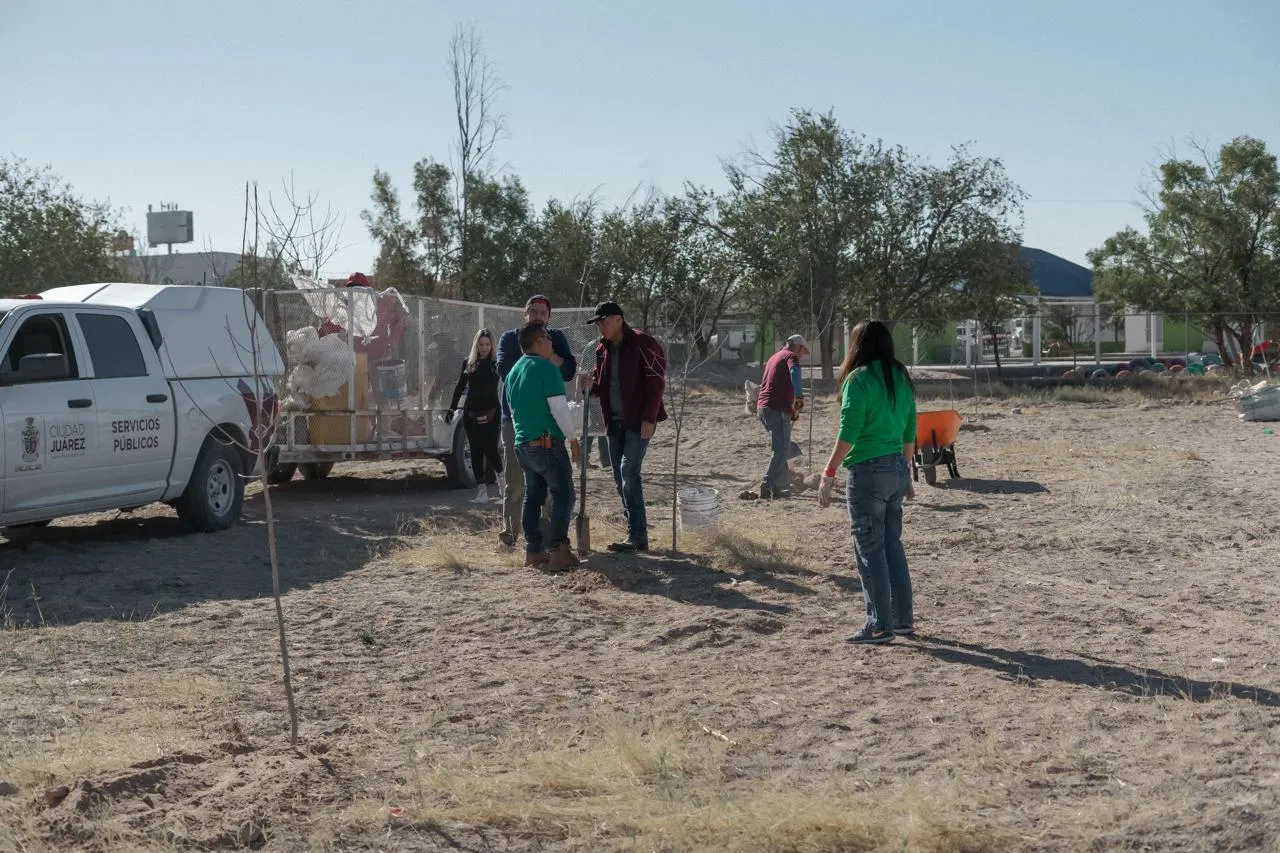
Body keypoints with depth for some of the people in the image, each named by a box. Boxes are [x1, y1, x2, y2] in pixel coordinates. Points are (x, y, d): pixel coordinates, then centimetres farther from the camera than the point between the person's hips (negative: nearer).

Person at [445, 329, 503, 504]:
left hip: (491, 413, -3)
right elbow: (460, 387, 15)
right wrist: (451, 409, 13)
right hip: (471, 414, 3)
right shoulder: (468, 363, 9)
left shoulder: (496, 363, 1)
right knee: (476, 452, 3)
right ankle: (481, 490, 7)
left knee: (490, 450, -8)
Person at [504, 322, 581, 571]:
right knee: (563, 494, -3)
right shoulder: (547, 368, -12)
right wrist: (572, 439, -7)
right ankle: (558, 552, -9)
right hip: (548, 443, -8)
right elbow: (559, 409, -16)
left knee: (533, 495, 13)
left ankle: (533, 551, 12)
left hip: (523, 445, 8)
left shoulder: (513, 372, 14)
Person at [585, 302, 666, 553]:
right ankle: (636, 533, 14)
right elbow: (600, 381, 19)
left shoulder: (643, 344, -11)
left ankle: (637, 536, -12)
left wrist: (649, 419, -19)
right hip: (615, 421, 8)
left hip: (639, 421, -8)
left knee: (628, 472, -16)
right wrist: (590, 386, -6)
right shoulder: (602, 349, 10)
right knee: (620, 476, 7)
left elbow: (656, 382, -14)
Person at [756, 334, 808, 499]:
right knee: (781, 450, -11)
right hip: (777, 410, -9)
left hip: (763, 407, 9)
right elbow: (795, 373, -25)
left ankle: (780, 487, 19)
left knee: (781, 448, 18)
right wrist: (799, 397, -30)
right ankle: (767, 487, -20)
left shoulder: (775, 357, 28)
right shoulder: (791, 356, -1)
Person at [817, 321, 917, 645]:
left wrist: (829, 473, -15)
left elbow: (848, 433, -17)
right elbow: (909, 433, 15)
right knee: (892, 546, 15)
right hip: (897, 469, 8)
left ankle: (879, 625, 2)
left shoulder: (859, 379, -11)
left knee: (870, 549, -1)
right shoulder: (901, 378, 11)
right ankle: (903, 618, 19)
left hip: (868, 472, -8)